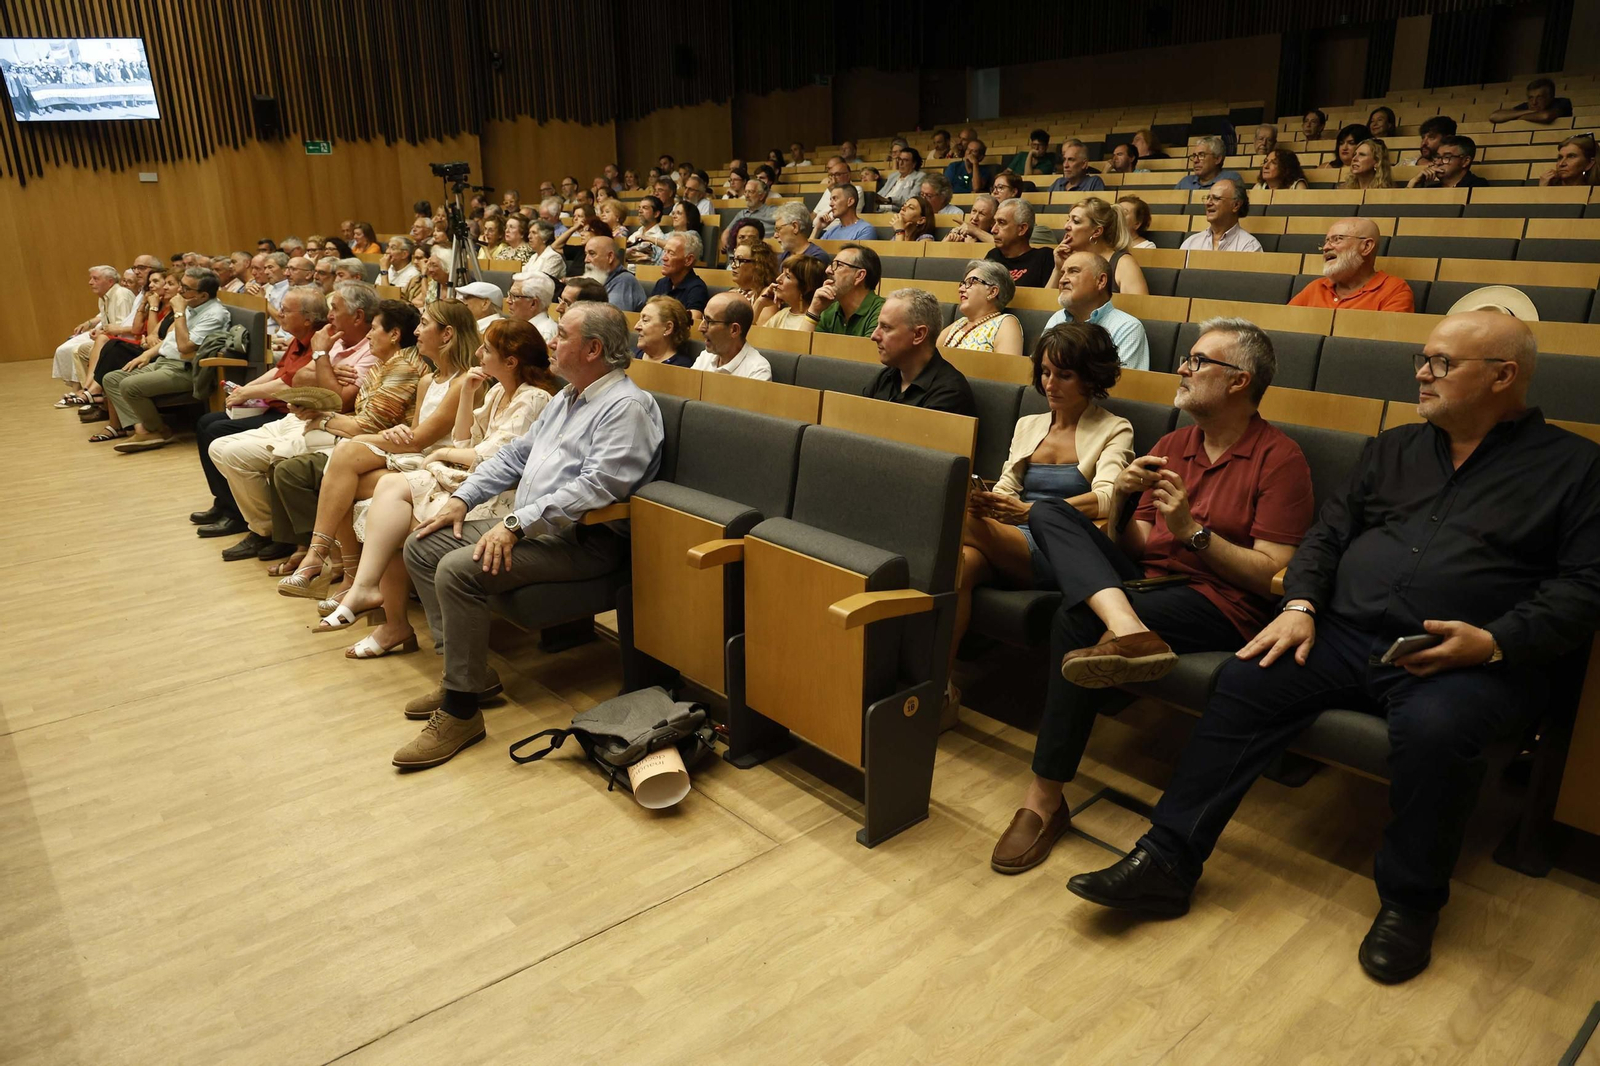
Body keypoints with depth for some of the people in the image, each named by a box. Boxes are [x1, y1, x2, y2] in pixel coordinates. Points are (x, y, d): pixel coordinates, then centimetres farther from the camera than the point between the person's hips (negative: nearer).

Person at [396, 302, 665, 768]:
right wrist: (463, 498, 13)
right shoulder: (567, 397, 20)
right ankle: (464, 670, 7)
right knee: (422, 545, 6)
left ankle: (461, 710, -15)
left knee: (458, 569, -26)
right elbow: (515, 454, 25)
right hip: (527, 526, 11)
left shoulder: (627, 406, -13)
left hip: (581, 540, -10)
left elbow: (597, 486, -25)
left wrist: (516, 524, -26)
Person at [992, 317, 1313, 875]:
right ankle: (1129, 631, -39)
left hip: (1222, 604, -7)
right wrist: (1119, 501, -6)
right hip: (1146, 581, 7)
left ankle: (1045, 800, -20)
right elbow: (1134, 548, 13)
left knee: (1077, 619, -30)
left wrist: (1192, 531, -18)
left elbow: (1275, 577, -11)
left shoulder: (1279, 458, -4)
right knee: (1049, 514, -12)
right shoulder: (1170, 447, 16)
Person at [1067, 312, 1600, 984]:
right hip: (1345, 637, 4)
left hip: (1471, 662, -4)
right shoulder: (1394, 449, 21)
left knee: (1434, 726, -36)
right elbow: (1327, 535, 16)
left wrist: (1493, 642, -18)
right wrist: (1300, 605, -2)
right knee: (1246, 683, -19)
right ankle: (1167, 862, -16)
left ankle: (1410, 901, -9)